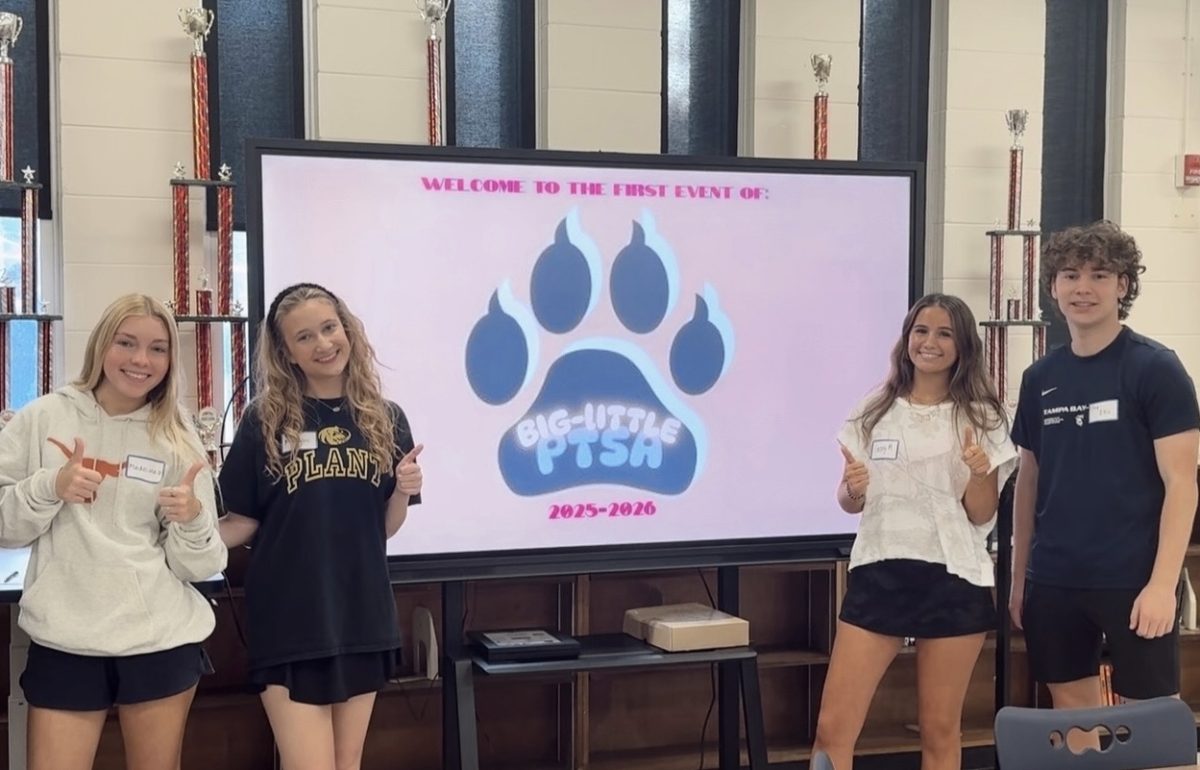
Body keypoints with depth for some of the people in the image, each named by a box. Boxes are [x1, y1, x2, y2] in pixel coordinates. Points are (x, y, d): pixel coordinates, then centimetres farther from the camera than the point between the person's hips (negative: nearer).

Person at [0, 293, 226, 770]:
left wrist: (193, 519, -17)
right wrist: (50, 487, -15)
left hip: (163, 641, 1)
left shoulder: (179, 439, 3)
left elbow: (196, 566, 2)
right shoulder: (44, 418, 1)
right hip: (64, 641, -1)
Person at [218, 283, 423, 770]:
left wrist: (402, 493, -10)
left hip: (362, 618, 4)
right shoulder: (265, 420, -4)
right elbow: (242, 522, -3)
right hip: (289, 622, -3)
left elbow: (384, 528, 10)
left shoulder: (385, 420, 4)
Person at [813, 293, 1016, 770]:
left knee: (939, 729, 7)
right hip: (878, 573, 2)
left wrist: (978, 472, -20)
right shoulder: (874, 411, 8)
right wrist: (852, 488, -10)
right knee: (832, 729, -4)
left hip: (953, 579, -2)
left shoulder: (981, 418, 2)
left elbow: (982, 515, 0)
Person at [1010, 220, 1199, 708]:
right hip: (1053, 580, 5)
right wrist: (1019, 576, 12)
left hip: (1132, 580, -5)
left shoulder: (1156, 369, -6)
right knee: (1071, 707, 12)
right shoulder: (1039, 377, 9)